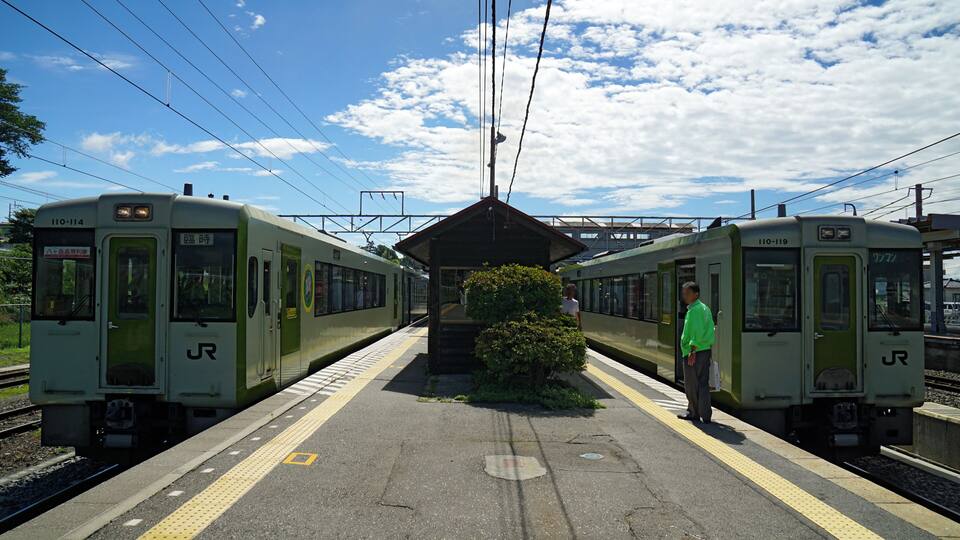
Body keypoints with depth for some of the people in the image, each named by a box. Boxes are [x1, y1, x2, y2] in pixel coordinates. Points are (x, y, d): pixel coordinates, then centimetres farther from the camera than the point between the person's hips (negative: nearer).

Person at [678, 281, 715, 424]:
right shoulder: (705, 308, 15)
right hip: (705, 350, 10)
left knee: (691, 385, 1)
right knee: (703, 384, 12)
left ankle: (694, 413, 9)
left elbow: (697, 332, -22)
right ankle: (705, 415, 16)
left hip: (694, 352, -10)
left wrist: (692, 350, -21)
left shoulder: (694, 310, -15)